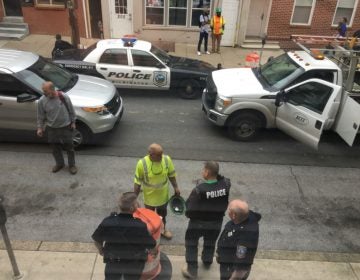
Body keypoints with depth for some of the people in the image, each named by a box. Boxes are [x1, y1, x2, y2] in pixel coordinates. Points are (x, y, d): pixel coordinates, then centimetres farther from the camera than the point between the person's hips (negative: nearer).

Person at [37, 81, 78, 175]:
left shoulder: (64, 97, -17)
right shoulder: (42, 101, -12)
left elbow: (71, 111, -4)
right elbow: (41, 116, 0)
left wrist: (73, 122, 1)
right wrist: (40, 128, 1)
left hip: (65, 127, -2)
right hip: (51, 128, 2)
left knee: (69, 147, 8)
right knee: (55, 148, 15)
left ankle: (72, 165, 27)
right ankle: (59, 164, 38)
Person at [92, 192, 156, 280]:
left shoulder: (107, 222, -26)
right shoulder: (141, 226, -33)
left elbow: (97, 239, -8)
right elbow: (152, 246, -20)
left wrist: (101, 250, 14)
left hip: (113, 262, 2)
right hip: (134, 264, -1)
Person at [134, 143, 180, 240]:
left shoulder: (167, 159, -20)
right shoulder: (142, 163, -27)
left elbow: (171, 175, -3)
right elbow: (137, 182, -16)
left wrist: (176, 187, 5)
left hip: (163, 195, 3)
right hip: (149, 197, -3)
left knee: (162, 214, 27)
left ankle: (163, 229, 54)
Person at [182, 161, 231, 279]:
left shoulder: (199, 189, -31)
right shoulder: (225, 184, -19)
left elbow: (191, 207, -21)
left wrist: (189, 214, 0)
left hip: (198, 222, -4)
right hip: (216, 221, 5)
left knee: (191, 244, 17)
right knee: (210, 242, 29)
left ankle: (192, 270, 23)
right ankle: (207, 261, 52)